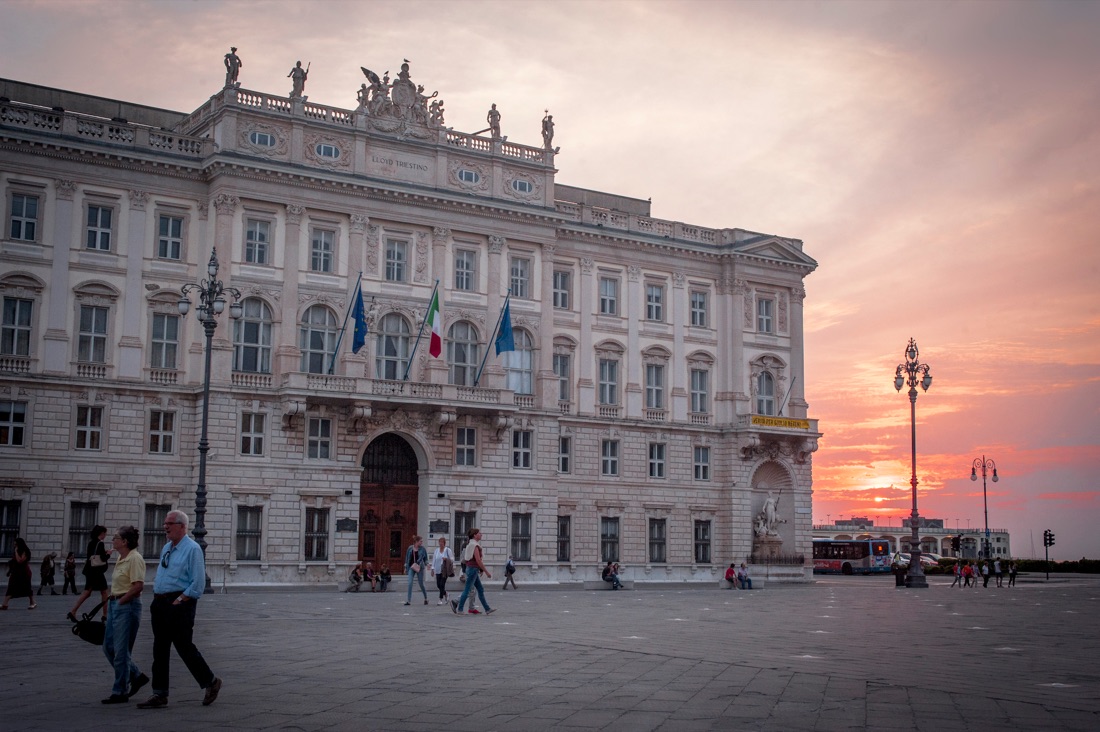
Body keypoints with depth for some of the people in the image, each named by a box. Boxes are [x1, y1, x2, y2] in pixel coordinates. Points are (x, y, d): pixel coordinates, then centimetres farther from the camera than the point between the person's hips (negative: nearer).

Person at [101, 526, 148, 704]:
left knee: (121, 651, -3)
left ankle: (120, 692, 8)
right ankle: (136, 676, 26)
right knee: (109, 647, 13)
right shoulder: (121, 559, 13)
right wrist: (112, 601, 11)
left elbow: (139, 586, -23)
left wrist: (121, 601, -16)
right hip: (115, 605, 10)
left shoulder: (135, 559, -16)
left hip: (128, 607, -10)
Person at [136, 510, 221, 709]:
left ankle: (210, 682, 14)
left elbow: (198, 583, -15)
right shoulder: (166, 548, 15)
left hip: (180, 605, -8)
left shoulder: (192, 549, -10)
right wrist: (157, 601, 11)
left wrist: (178, 602, -17)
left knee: (184, 647, -4)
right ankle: (160, 694, 13)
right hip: (161, 604, 8)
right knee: (160, 650, 8)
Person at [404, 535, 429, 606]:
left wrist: (427, 563, -11)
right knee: (410, 583, -10)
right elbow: (407, 558, 12)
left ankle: (426, 598, 27)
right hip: (411, 567, 1)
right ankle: (408, 600, -9)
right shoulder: (410, 548, 2)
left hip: (419, 568, -1)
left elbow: (426, 558, 8)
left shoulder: (422, 549, -1)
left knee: (421, 584, 6)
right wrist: (406, 567, 13)